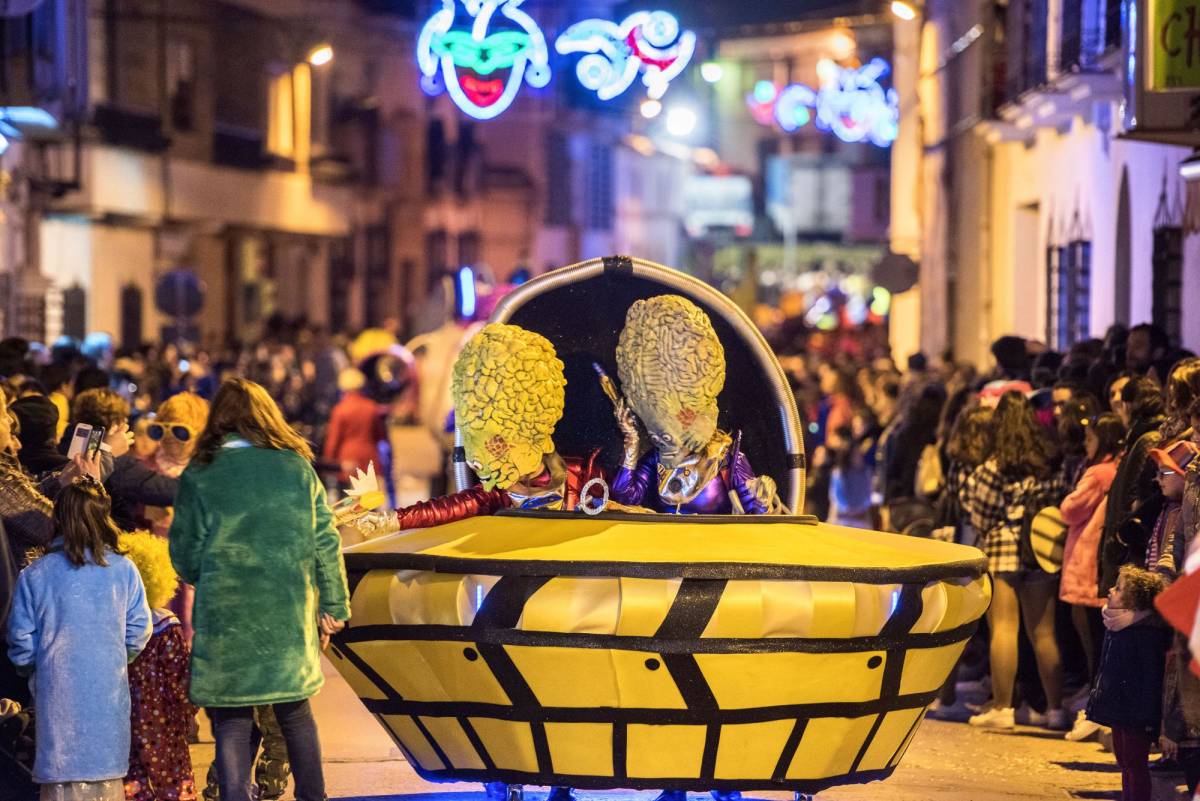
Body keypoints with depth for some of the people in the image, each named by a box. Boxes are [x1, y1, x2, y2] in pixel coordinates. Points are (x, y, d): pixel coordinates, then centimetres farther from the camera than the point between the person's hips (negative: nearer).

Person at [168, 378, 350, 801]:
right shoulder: (297, 468, 2)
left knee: (232, 722, 4)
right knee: (295, 712, 17)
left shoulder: (198, 477, -4)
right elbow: (325, 543, 2)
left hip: (226, 618, -2)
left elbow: (185, 557, -3)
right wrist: (333, 606, 9)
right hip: (290, 616, 3)